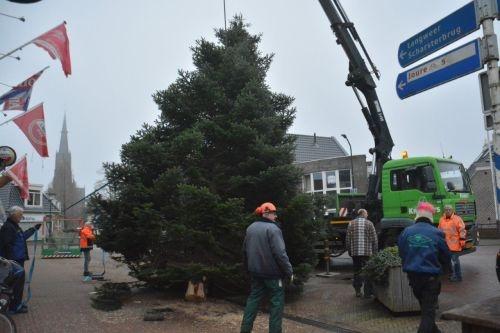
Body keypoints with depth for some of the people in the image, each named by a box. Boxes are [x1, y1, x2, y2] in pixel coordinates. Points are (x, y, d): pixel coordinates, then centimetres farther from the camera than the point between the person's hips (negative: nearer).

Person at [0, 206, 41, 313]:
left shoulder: (15, 226, 15)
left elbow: (23, 236, 30)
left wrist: (35, 228, 33)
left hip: (18, 260, 10)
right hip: (14, 260, -10)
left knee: (19, 282, 17)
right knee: (17, 283, -3)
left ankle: (17, 304, 28)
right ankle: (15, 307, 6)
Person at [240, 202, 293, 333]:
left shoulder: (250, 228, 9)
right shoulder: (272, 228, -16)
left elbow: (245, 250, 16)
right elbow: (280, 253, -21)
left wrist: (249, 268, 26)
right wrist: (289, 271, -14)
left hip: (256, 271, 7)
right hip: (272, 272, -7)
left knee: (253, 299, 15)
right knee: (277, 301, 4)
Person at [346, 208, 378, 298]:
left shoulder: (351, 223, 7)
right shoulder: (369, 223, -2)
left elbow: (347, 239, 7)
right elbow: (374, 239, -3)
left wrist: (349, 251, 14)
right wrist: (375, 251, 4)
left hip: (354, 252, 3)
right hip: (367, 252, -3)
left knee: (356, 272, 12)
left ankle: (357, 291, 16)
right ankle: (367, 293, 4)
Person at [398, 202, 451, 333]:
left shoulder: (406, 232, -5)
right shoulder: (437, 233, -12)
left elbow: (402, 254, 4)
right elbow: (446, 257, -1)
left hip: (413, 275, 4)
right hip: (431, 276, -4)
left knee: (424, 305, 24)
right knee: (429, 310, 5)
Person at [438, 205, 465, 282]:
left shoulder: (457, 219, -6)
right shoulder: (441, 220, 11)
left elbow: (462, 230, -9)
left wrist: (462, 240, -14)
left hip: (455, 245, -6)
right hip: (445, 245, 6)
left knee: (455, 261, -1)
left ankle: (458, 276, 10)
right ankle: (453, 275, 27)